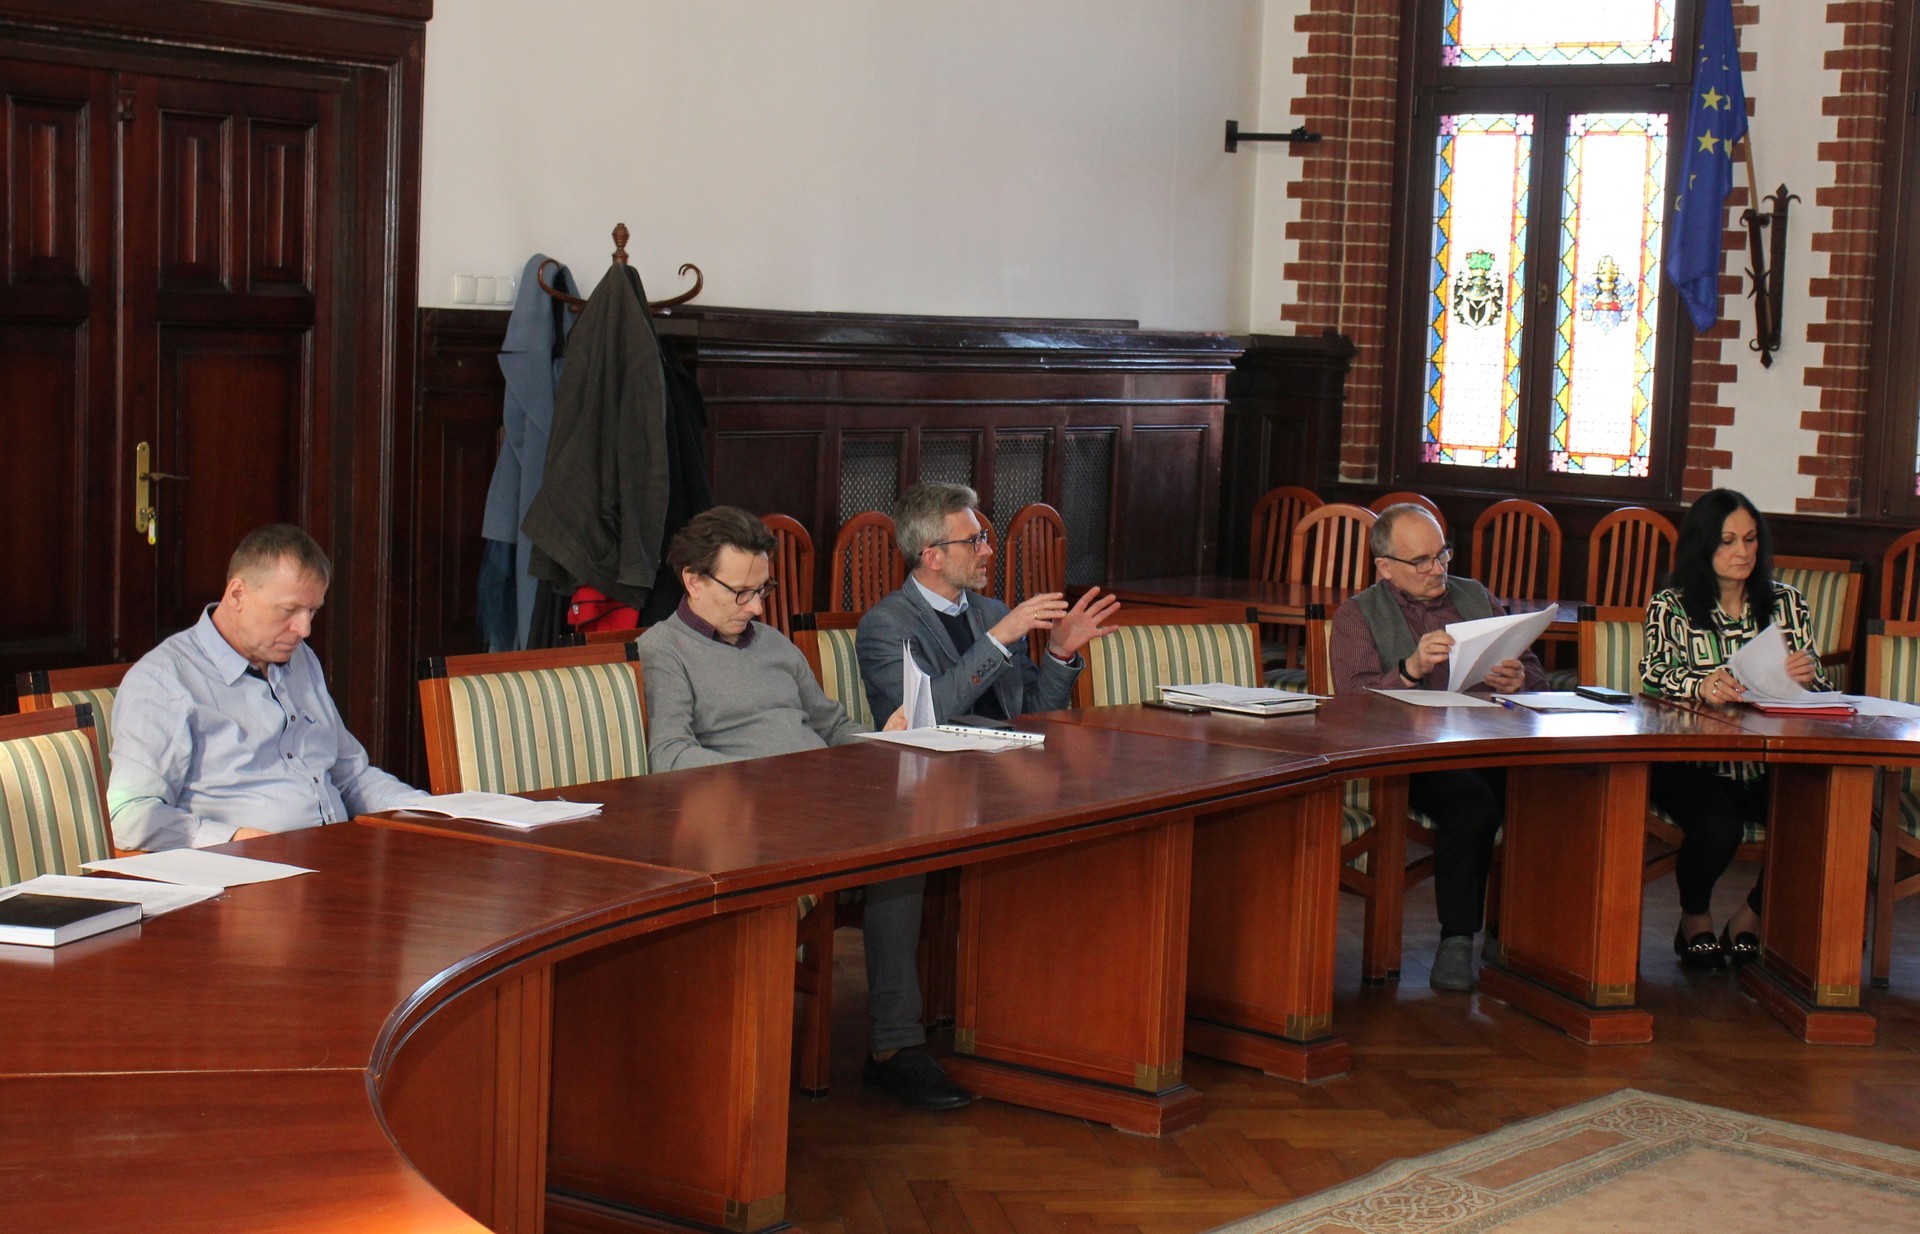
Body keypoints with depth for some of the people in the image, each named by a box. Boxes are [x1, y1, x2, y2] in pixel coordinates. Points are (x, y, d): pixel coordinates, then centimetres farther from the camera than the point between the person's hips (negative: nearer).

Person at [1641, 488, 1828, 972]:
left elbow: (1818, 690, 12)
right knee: (1718, 824, -33)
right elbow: (1654, 676, -11)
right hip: (1692, 763, -3)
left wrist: (1805, 676, -14)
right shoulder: (1672, 607, 4)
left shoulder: (1788, 604, 14)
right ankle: (1695, 919, 4)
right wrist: (1700, 686, -33)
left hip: (1769, 764, 3)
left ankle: (1752, 915, 5)